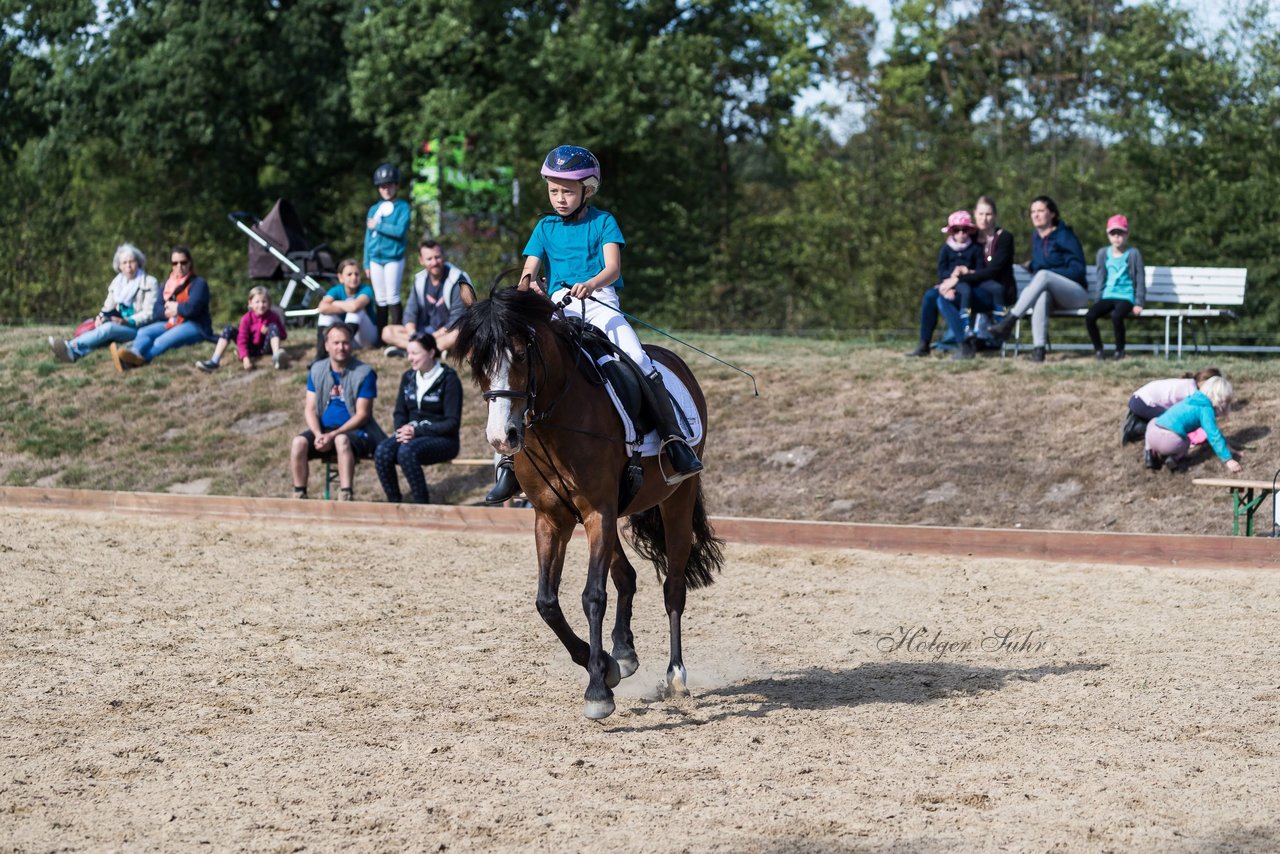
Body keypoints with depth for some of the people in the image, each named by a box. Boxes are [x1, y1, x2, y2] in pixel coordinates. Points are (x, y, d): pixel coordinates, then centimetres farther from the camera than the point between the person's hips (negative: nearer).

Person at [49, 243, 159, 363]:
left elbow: (148, 314, -9)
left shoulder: (149, 283, -2)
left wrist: (128, 321, -24)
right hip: (121, 325, 5)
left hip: (140, 329, -5)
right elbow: (108, 308, 15)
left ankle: (72, 346, -53)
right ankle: (75, 353, -57)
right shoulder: (117, 283, 15)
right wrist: (101, 317, -9)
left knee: (109, 327, -33)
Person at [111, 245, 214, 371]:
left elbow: (191, 308, -18)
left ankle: (135, 360, -56)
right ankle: (135, 353, -53)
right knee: (143, 332, -18)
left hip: (194, 326, -7)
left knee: (161, 341, -32)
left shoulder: (198, 283, -3)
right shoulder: (168, 283, 19)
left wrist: (176, 308, -1)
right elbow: (158, 309, 9)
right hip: (171, 323, 7)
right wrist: (168, 312, -13)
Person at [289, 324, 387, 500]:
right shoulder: (317, 370, 7)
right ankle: (299, 496, -17)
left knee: (342, 440, -38)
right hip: (323, 428, 4)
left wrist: (333, 435, -20)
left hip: (354, 431, -4)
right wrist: (318, 434, -16)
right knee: (298, 443, -25)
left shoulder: (364, 373, -6)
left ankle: (345, 497, -41)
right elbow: (310, 409, 4)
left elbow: (362, 414, -10)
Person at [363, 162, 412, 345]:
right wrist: (366, 263, 12)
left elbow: (400, 230, -16)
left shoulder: (402, 207, -1)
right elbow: (368, 238, 14)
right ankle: (380, 336, 9)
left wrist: (378, 226, -11)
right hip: (375, 259, 4)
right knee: (380, 299, 7)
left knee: (392, 297, -7)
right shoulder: (373, 210, 12)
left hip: (394, 258, -4)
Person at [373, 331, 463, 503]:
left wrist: (418, 431, -19)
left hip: (442, 440, -5)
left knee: (407, 451, -36)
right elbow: (400, 412, 15)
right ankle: (394, 504, -17)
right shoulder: (408, 378, 12)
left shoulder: (449, 380, -6)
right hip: (411, 435, 5)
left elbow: (452, 423, -11)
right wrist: (401, 430, -9)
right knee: (382, 452, -27)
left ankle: (423, 506, -26)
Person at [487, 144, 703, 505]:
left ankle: (674, 440, -24)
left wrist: (591, 285, -30)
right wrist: (527, 283, -20)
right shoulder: (545, 228, 15)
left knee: (640, 363, -25)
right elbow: (529, 270, 7)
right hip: (558, 308, 3)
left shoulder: (603, 222, 6)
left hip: (600, 303, -3)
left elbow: (613, 268, -8)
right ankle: (511, 462, -6)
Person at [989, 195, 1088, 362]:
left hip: (1077, 293, -4)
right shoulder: (1036, 236, 13)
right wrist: (1032, 267, 5)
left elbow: (1078, 270, -10)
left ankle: (1009, 321, -44)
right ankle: (1038, 348, -54)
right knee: (1042, 295, -36)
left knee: (1043, 275, -34)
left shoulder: (1065, 236, -4)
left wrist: (1048, 272, -16)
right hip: (1053, 297, 4)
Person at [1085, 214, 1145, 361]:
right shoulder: (1103, 253, 13)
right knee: (1089, 316, -25)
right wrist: (1099, 299, 6)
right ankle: (1098, 349, -6)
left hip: (1126, 297, -4)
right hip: (1107, 296, 4)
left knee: (1116, 316, -36)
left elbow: (1140, 280, 2)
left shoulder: (1133, 254, 3)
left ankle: (1119, 350, -12)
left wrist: (1138, 304, -6)